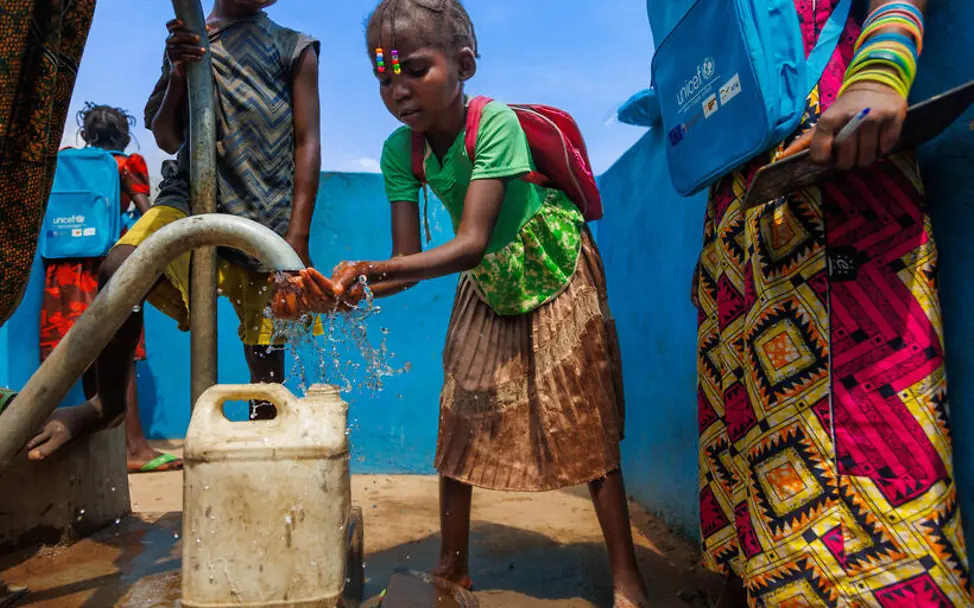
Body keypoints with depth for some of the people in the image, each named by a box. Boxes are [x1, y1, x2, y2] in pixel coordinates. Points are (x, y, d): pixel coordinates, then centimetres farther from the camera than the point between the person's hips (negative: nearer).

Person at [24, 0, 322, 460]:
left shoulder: (294, 50, 9)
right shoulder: (185, 44, 15)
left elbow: (307, 142, 1)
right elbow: (167, 138, 14)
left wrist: (296, 239, -8)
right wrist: (177, 75, -5)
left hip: (266, 215, -1)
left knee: (266, 353, 0)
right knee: (119, 268, -27)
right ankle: (107, 400, -4)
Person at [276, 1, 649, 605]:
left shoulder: (495, 122, -29)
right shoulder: (400, 150, -13)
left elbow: (471, 243, -37)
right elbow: (406, 263, -16)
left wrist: (373, 268, -49)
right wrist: (343, 288, -34)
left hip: (554, 276, -5)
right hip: (487, 286, 6)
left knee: (587, 425, -4)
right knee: (460, 418, 4)